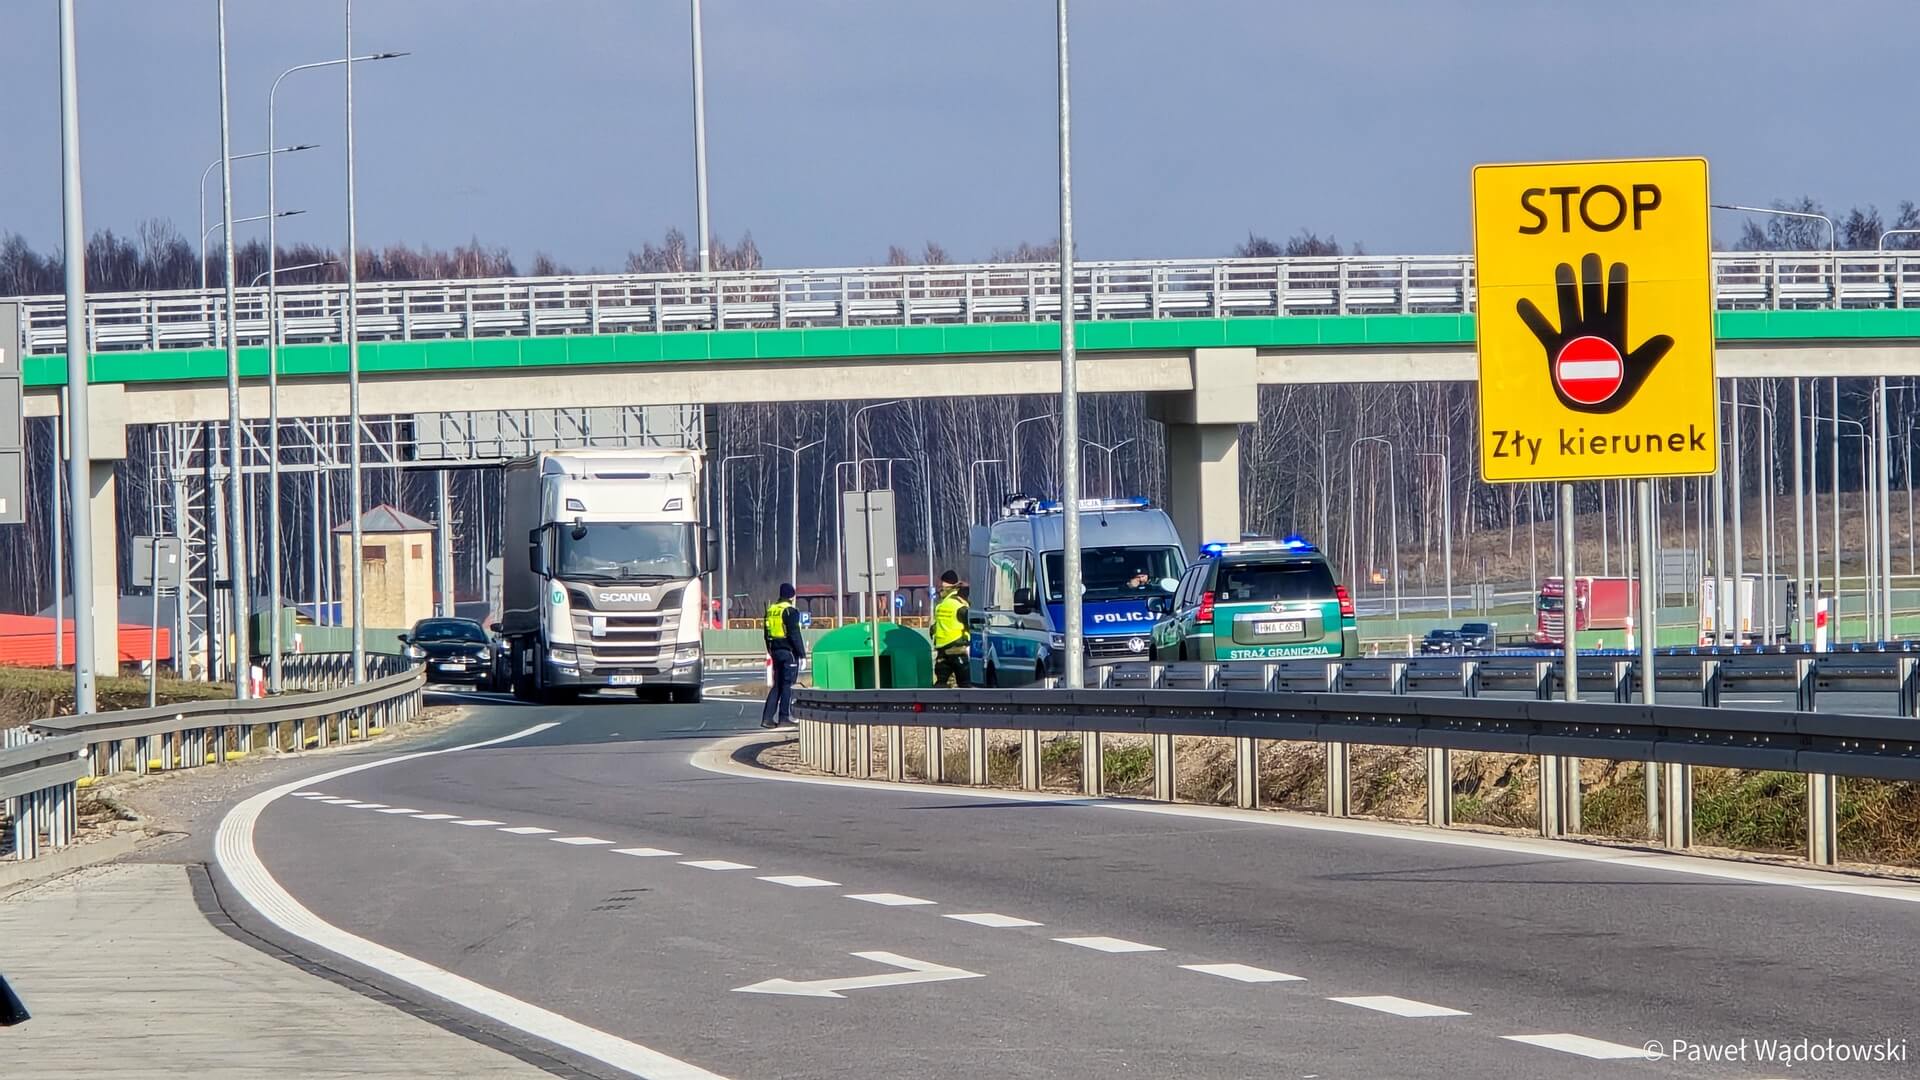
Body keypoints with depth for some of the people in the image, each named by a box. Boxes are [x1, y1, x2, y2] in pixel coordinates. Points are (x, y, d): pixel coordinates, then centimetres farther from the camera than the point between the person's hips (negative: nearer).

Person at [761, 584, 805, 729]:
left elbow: (767, 633, 18)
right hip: (789, 651, -7)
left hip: (776, 651, 7)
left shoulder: (771, 610, 12)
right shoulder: (790, 611, -12)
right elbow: (795, 634, -16)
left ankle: (767, 717, 5)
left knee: (777, 685, 11)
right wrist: (802, 654, -11)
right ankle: (785, 716, -1)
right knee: (788, 684, -1)